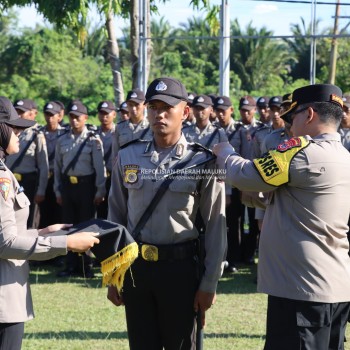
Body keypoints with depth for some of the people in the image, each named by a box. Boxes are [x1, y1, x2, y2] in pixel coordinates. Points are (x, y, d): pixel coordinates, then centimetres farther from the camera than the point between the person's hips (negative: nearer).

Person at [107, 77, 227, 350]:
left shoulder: (202, 162, -6)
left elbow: (216, 226, -4)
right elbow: (116, 217, 8)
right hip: (135, 265, 3)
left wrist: (209, 284, -6)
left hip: (180, 266, -3)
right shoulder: (128, 158, 3)